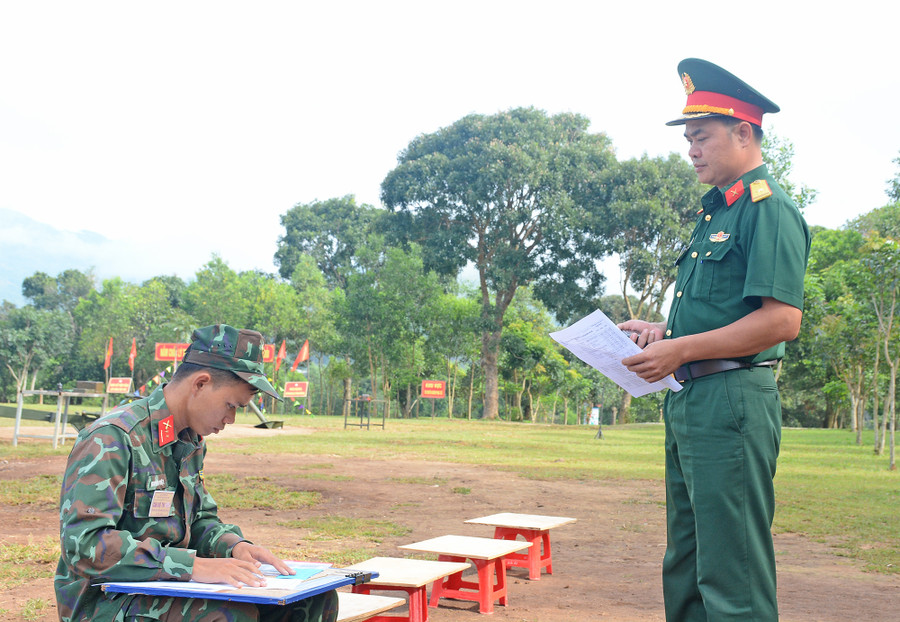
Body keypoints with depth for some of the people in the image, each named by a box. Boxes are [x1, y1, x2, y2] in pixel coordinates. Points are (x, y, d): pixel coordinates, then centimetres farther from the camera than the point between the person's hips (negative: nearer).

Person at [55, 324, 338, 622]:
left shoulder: (191, 441, 11)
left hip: (170, 587, 9)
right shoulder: (111, 438, -18)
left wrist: (234, 545, -4)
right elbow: (85, 543, -27)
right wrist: (192, 565, -33)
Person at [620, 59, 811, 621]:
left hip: (733, 401, -10)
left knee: (732, 575, -5)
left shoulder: (770, 209, -11)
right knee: (685, 566, 16)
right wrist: (664, 331, 10)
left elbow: (781, 320, -21)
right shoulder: (716, 213, 19)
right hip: (689, 401, 10)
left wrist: (680, 350, -19)